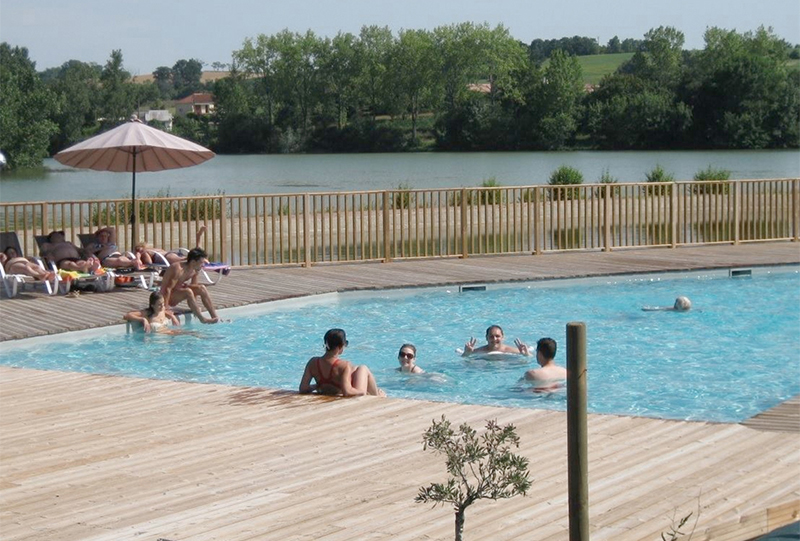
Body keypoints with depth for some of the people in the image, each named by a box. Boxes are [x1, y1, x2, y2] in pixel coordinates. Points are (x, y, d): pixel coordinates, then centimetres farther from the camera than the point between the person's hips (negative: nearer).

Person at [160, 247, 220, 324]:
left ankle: (215, 317, -9)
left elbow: (193, 286, 5)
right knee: (188, 292, -33)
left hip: (178, 291, 8)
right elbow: (168, 289, -30)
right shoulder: (178, 269, -30)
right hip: (169, 297, -8)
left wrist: (195, 307, 0)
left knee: (201, 288, -9)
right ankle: (202, 319, -31)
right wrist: (165, 308, -32)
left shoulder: (194, 270, -6)